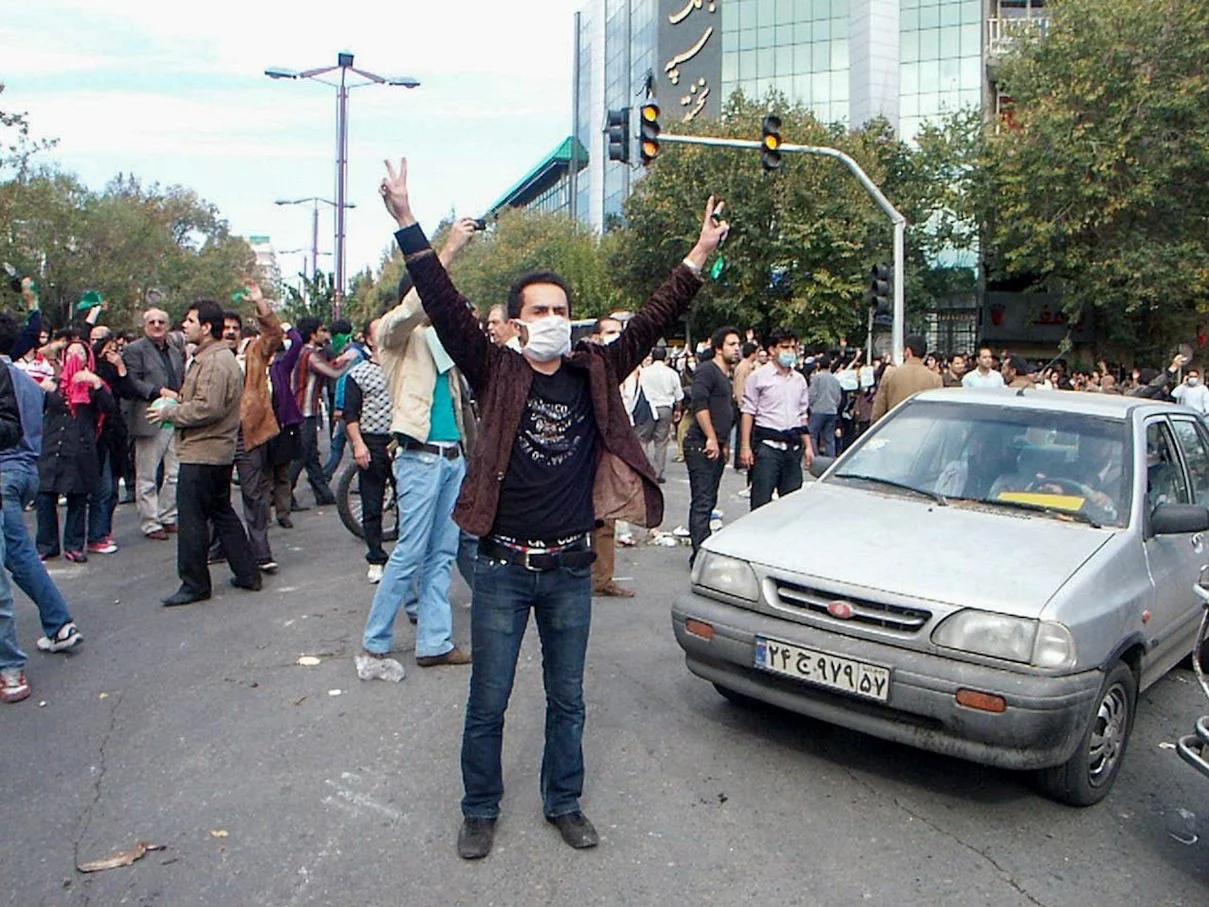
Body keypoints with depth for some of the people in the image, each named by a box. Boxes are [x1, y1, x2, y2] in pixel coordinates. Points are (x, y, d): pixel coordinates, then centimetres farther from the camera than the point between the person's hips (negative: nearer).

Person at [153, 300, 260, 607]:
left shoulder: (214, 362, -18)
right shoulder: (223, 357, 16)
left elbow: (207, 408, -25)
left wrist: (169, 412, -13)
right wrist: (176, 405, 10)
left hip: (202, 453, -11)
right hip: (219, 451, 11)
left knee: (192, 518, -1)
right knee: (223, 513, 17)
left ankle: (194, 584, 8)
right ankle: (247, 573, 22)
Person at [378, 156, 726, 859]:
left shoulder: (595, 374, 2)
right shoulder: (497, 374, -6)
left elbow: (652, 322, 2)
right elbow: (446, 308, -15)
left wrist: (701, 255, -2)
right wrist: (408, 224, -24)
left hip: (571, 568, 3)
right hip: (503, 567, -2)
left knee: (568, 700, 17)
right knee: (488, 703, 10)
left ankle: (564, 802, 36)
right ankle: (481, 809, 31)